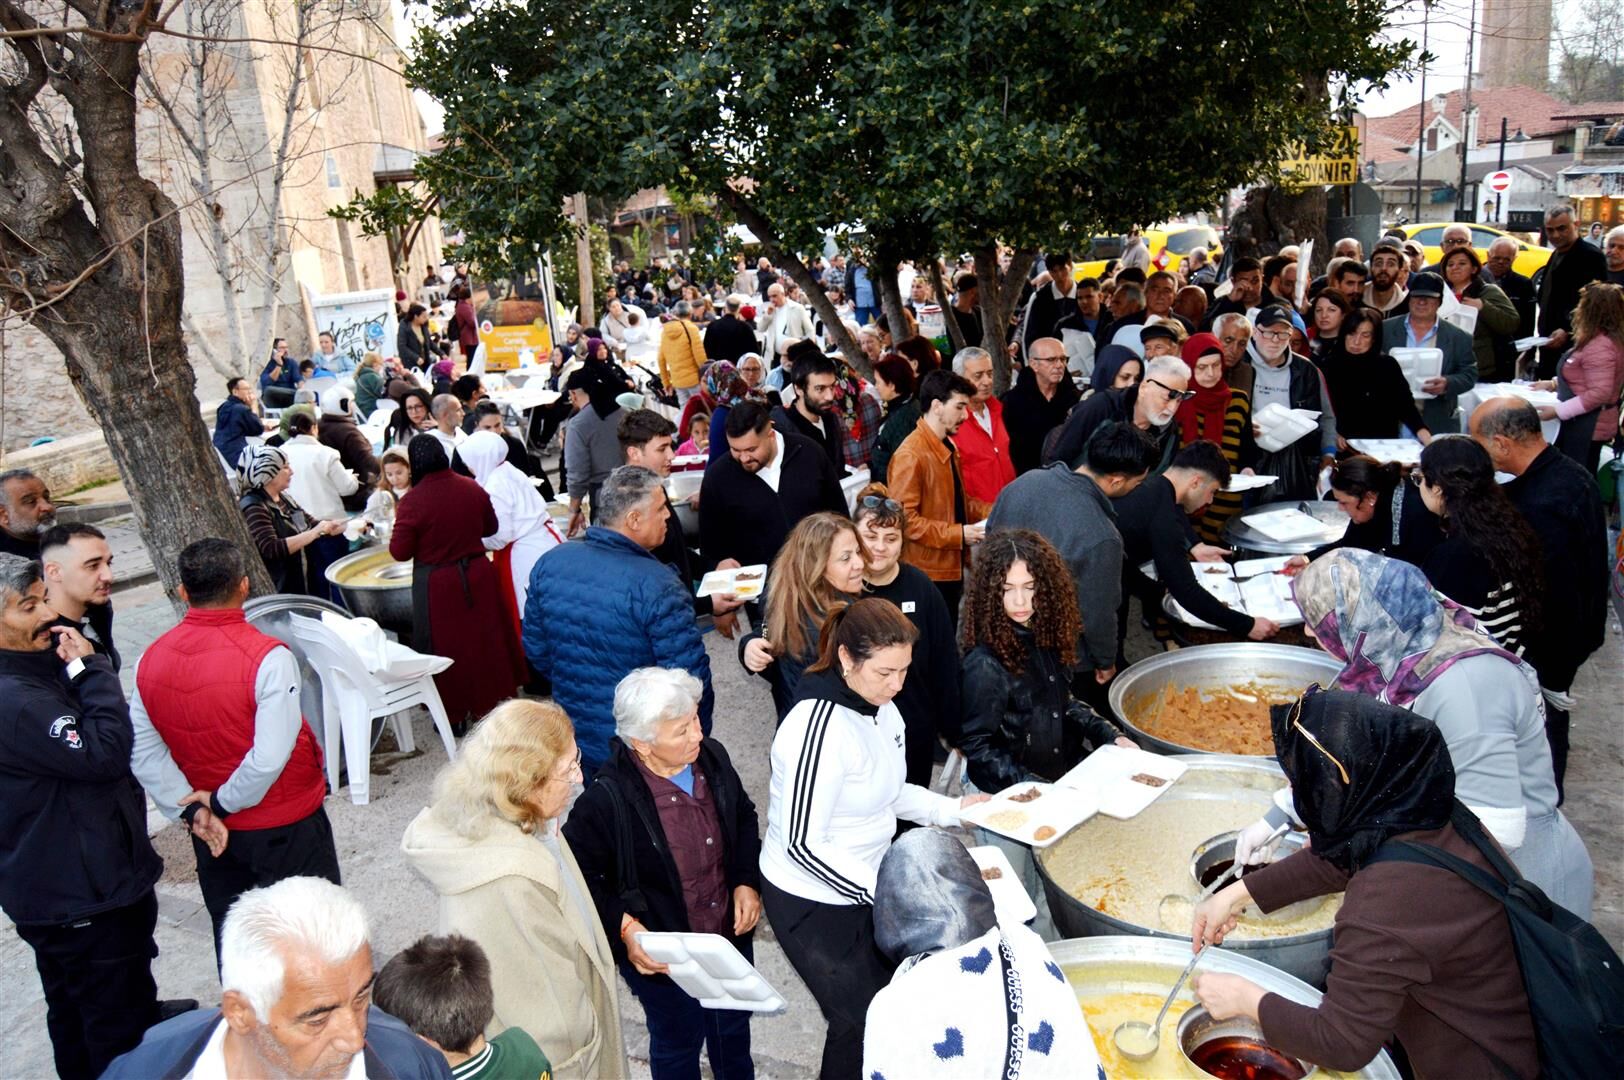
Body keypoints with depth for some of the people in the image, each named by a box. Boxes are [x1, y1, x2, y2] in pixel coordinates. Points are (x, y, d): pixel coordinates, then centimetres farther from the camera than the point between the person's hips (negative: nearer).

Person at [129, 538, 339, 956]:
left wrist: (193, 809, -5)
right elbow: (271, 757, -28)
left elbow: (143, 752, -6)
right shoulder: (267, 658, -24)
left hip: (214, 834, 5)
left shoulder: (151, 660, -7)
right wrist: (223, 801, -13)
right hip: (285, 827, -5)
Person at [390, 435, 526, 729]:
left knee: (448, 646, 9)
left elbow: (399, 552, -14)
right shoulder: (472, 489, -4)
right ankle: (493, 697, 32)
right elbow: (491, 527, 11)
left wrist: (400, 525, 3)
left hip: (437, 584, -4)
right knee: (485, 637, 18)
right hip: (478, 576, 4)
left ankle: (455, 714, 18)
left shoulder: (413, 500, -18)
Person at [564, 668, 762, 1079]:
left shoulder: (712, 758, -14)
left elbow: (743, 817, 4)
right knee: (678, 1042, 21)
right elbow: (579, 873, -16)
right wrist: (623, 926, -26)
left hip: (731, 935, 5)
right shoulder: (607, 798, -30)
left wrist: (747, 881, -7)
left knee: (733, 1026, 30)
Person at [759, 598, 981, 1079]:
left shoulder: (879, 706, -4)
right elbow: (803, 845, -25)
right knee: (865, 1020, 6)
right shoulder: (819, 727, -29)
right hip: (813, 903, -8)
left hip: (863, 883, 8)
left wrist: (953, 809, 1)